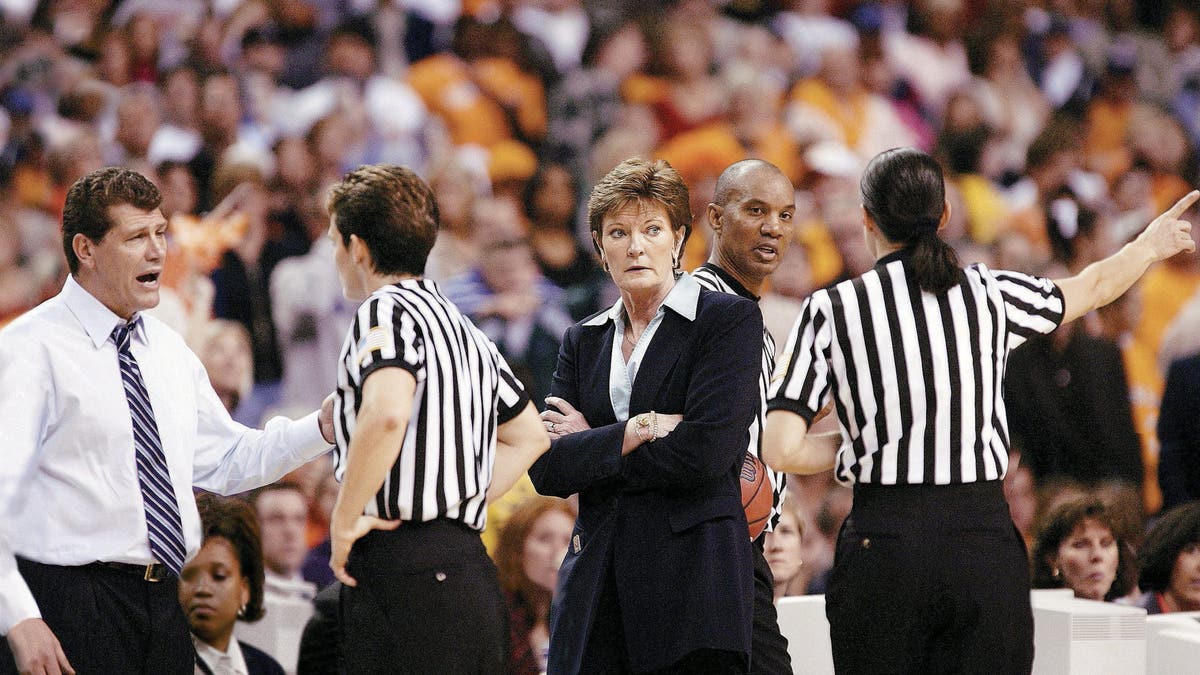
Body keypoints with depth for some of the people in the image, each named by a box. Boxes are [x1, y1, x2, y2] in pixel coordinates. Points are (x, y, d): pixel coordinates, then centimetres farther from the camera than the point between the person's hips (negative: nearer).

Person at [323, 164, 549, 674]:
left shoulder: (387, 312, -7)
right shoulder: (465, 331, 21)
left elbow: (387, 414, -27)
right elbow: (529, 437, 32)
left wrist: (346, 521, -17)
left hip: (404, 574, -9)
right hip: (468, 562, 9)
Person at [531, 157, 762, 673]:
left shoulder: (730, 320, 0)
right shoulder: (584, 341, 16)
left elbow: (707, 453, -12)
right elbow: (546, 470, 3)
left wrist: (593, 448, -2)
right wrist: (641, 428, -9)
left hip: (693, 570, -4)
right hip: (596, 575, 4)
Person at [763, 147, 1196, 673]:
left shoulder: (830, 310, -1)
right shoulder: (989, 294, 5)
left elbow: (781, 451, -6)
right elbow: (1094, 287, 25)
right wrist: (1151, 245, 46)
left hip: (882, 538, -1)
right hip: (986, 541, 1)